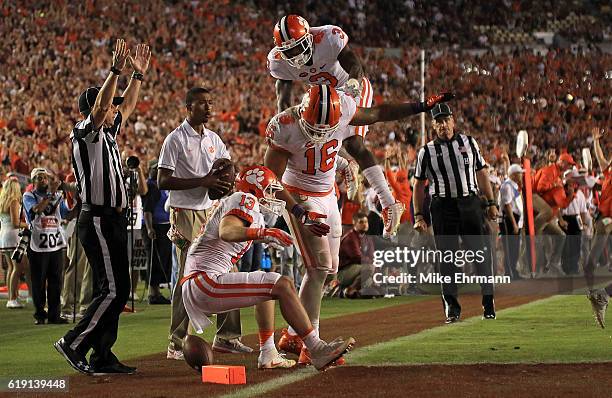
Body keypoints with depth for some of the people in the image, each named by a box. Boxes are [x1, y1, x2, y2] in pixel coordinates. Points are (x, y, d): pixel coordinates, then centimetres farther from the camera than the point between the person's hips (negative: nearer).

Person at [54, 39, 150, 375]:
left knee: (117, 289, 8)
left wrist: (139, 74, 24)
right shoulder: (84, 133, -8)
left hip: (113, 221, 10)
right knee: (112, 290, -14)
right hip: (98, 220, -10)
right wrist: (116, 70, -29)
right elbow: (98, 108, -24)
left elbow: (127, 106, 30)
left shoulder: (107, 133, 18)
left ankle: (102, 356, 9)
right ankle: (73, 343, -9)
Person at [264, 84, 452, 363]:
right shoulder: (286, 128, -26)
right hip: (299, 199, -7)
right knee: (318, 269, -16)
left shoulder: (344, 111, -13)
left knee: (326, 270, 6)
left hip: (328, 197, 7)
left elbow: (376, 114, 6)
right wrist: (302, 214, -30)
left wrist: (421, 107, 7)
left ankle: (292, 336, 15)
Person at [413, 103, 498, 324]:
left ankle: (488, 301, 9)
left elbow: (481, 172, 13)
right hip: (443, 206, -1)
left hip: (470, 204, 1)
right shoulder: (427, 151, 4)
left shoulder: (469, 142, 10)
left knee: (481, 252, 0)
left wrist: (491, 202, 8)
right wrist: (418, 216, 1)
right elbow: (418, 185, 7)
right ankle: (451, 306, 6)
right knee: (447, 257, 0)